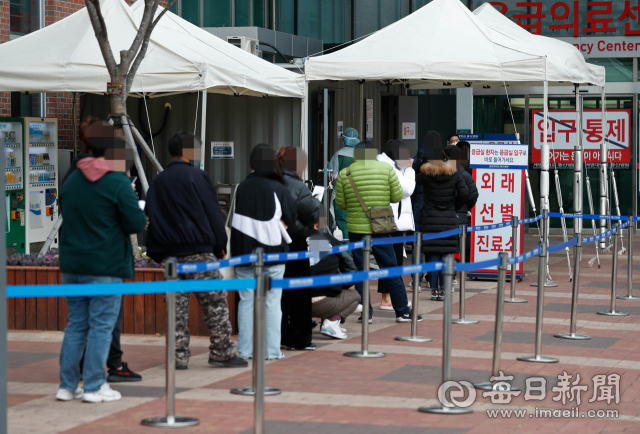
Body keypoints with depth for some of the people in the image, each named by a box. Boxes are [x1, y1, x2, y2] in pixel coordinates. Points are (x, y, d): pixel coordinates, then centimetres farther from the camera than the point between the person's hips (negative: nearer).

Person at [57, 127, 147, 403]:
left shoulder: (72, 180, 8)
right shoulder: (118, 183, -12)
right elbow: (136, 223, -13)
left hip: (72, 265, 6)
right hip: (106, 266, -6)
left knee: (76, 325, 13)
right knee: (101, 326, 1)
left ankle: (67, 385, 15)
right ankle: (94, 387, 2)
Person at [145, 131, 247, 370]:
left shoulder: (157, 182, 13)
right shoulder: (196, 176, -5)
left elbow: (150, 218, 14)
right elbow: (213, 213, -5)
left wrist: (157, 254, 17)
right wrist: (220, 245, 4)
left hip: (169, 252, 6)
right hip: (199, 251, -6)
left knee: (177, 307, 6)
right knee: (215, 302, 1)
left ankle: (179, 357, 4)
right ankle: (221, 352, 2)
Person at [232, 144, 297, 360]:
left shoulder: (241, 187, 0)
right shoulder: (278, 188, -8)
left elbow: (237, 218, 8)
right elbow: (291, 218, 2)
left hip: (244, 252, 3)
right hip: (272, 251, -3)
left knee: (246, 300, 7)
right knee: (272, 301, 3)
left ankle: (246, 349, 8)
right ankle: (272, 350, 2)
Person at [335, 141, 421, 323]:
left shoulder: (344, 174, -2)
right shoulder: (386, 169, -3)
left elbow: (340, 203, 3)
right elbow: (397, 196, 0)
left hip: (355, 228, 1)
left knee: (360, 270, 9)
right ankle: (402, 311, 10)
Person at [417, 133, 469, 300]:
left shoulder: (425, 173, -2)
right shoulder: (455, 174, 0)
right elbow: (464, 193, -6)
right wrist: (454, 207, 10)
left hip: (430, 220, -1)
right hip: (449, 220, 1)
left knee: (432, 255, 0)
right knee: (446, 255, 6)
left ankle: (434, 289, -2)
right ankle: (443, 289, 4)